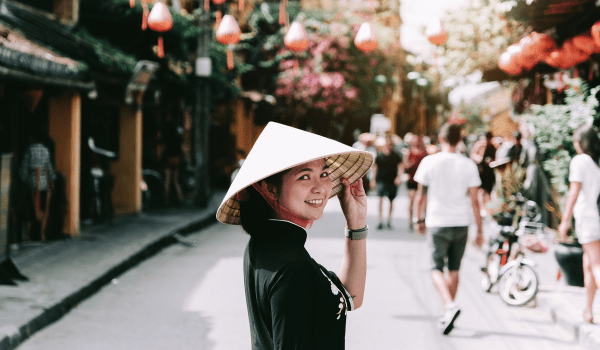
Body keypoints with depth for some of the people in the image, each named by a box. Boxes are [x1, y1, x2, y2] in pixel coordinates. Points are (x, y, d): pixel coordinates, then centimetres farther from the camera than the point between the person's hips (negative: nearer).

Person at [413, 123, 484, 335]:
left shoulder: (429, 162, -5)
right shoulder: (468, 165, -2)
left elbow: (421, 196, 1)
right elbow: (474, 200, -1)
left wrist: (419, 219, 16)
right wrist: (479, 230, 5)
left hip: (437, 224, -2)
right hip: (461, 223, 2)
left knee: (437, 269, 2)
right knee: (454, 270, 15)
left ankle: (450, 305, -21)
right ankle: (447, 314, 22)